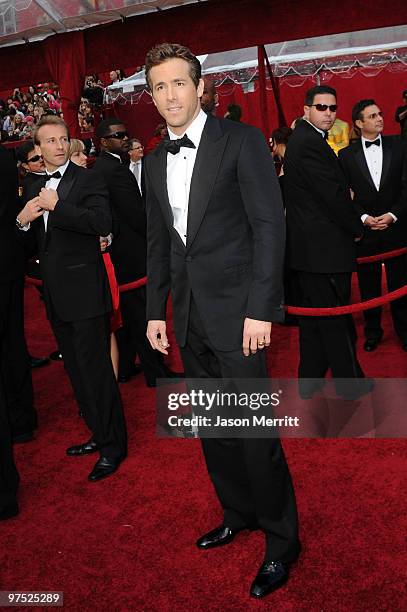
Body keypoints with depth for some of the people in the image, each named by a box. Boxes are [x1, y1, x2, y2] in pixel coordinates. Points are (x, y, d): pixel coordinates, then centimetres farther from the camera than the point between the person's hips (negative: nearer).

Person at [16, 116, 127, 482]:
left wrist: (57, 205, -23)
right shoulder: (36, 189, 15)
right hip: (57, 296, 8)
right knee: (77, 370, 15)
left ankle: (114, 445, 11)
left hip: (85, 291, -8)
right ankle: (100, 434, 31)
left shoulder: (87, 180, -7)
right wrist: (22, 220, -3)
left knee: (95, 369, -4)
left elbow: (103, 223, -24)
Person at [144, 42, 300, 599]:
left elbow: (270, 225, -11)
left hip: (236, 311, -6)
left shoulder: (241, 140, -6)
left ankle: (281, 541, 20)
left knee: (255, 432, -2)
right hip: (190, 315, 7)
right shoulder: (155, 161, 13)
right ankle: (239, 515, 36)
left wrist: (260, 309, -16)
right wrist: (156, 311, 12)